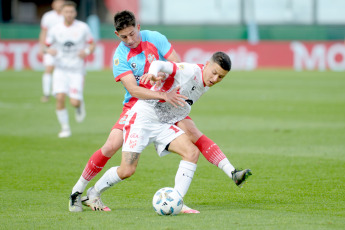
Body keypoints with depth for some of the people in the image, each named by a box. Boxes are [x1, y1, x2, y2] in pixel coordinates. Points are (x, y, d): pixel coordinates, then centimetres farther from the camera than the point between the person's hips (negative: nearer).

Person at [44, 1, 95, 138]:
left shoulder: (83, 28, -3)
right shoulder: (55, 30, -1)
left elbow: (92, 45, 6)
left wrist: (86, 51, -16)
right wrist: (49, 51, -17)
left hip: (77, 70, -1)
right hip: (61, 69, 1)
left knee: (74, 102, -12)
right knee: (60, 97, -18)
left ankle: (79, 104, 27)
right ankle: (65, 128, -1)